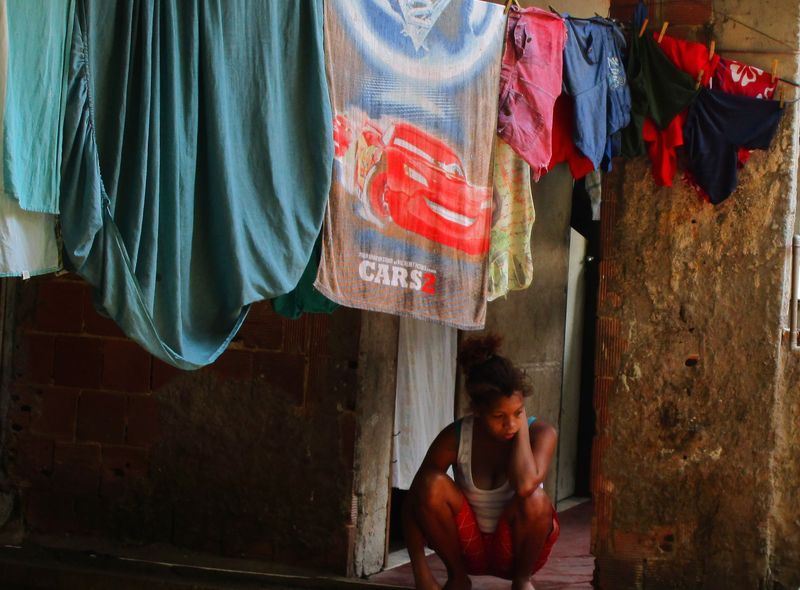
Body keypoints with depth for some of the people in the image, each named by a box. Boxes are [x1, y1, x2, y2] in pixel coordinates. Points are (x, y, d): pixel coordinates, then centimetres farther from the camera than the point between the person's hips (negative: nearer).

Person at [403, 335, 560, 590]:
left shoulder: (541, 434, -18)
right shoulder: (455, 437, -15)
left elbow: (525, 485, -40)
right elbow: (412, 503, -13)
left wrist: (522, 423, -26)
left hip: (515, 547, -1)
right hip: (470, 547, 1)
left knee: (534, 500, -34)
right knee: (433, 484, -26)